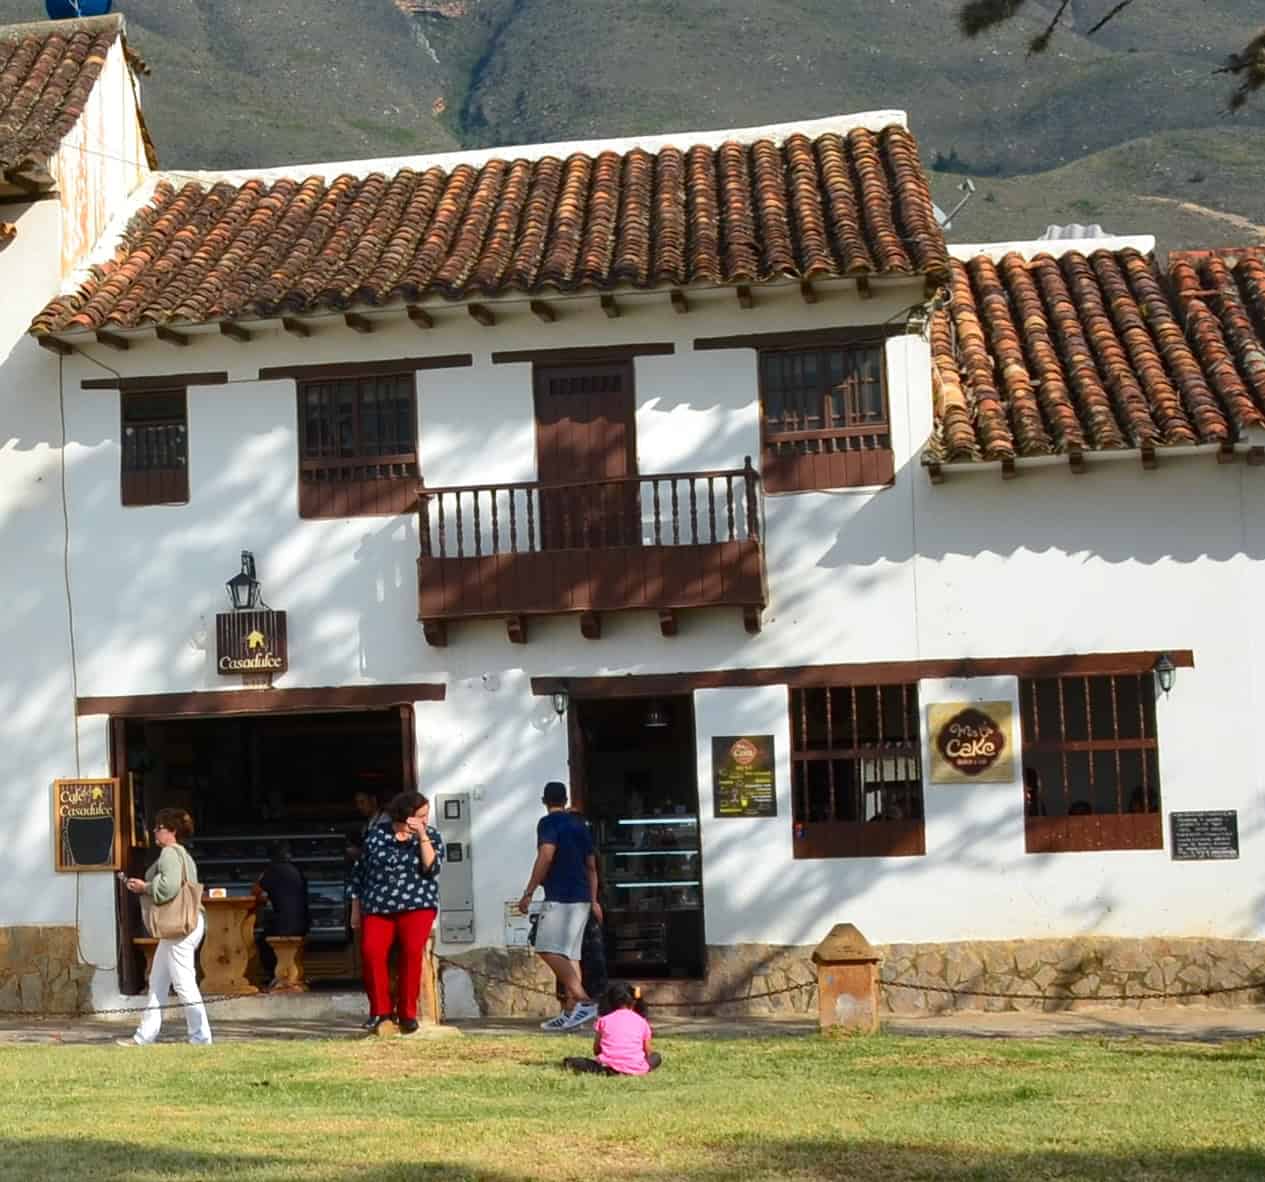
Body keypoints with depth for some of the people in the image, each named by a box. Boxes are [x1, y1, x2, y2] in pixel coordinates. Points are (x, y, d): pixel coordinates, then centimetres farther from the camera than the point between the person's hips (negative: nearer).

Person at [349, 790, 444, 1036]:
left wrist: (422, 837, -14)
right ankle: (381, 1009, -9)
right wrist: (356, 910, 14)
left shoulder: (431, 836, 7)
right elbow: (359, 871, 14)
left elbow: (432, 868, -7)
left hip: (416, 905, -1)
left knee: (412, 950, -24)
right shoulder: (376, 835, 8)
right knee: (371, 950, -22)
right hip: (377, 907, 1)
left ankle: (407, 1013, -12)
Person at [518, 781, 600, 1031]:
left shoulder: (549, 823, -5)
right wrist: (594, 900, 26)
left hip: (560, 897, -8)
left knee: (548, 950, -14)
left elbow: (545, 857, -17)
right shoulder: (579, 825, 18)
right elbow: (591, 865, 21)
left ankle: (584, 1001, -26)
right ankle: (571, 1012, 3)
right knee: (569, 955, 8)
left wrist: (529, 893, -14)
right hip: (581, 898, 8)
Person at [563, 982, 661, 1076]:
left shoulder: (604, 1020, 12)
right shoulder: (641, 1021, 13)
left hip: (610, 1065, 0)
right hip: (635, 1068, 0)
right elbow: (648, 1052, 17)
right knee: (656, 1057, 24)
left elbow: (596, 1050, 12)